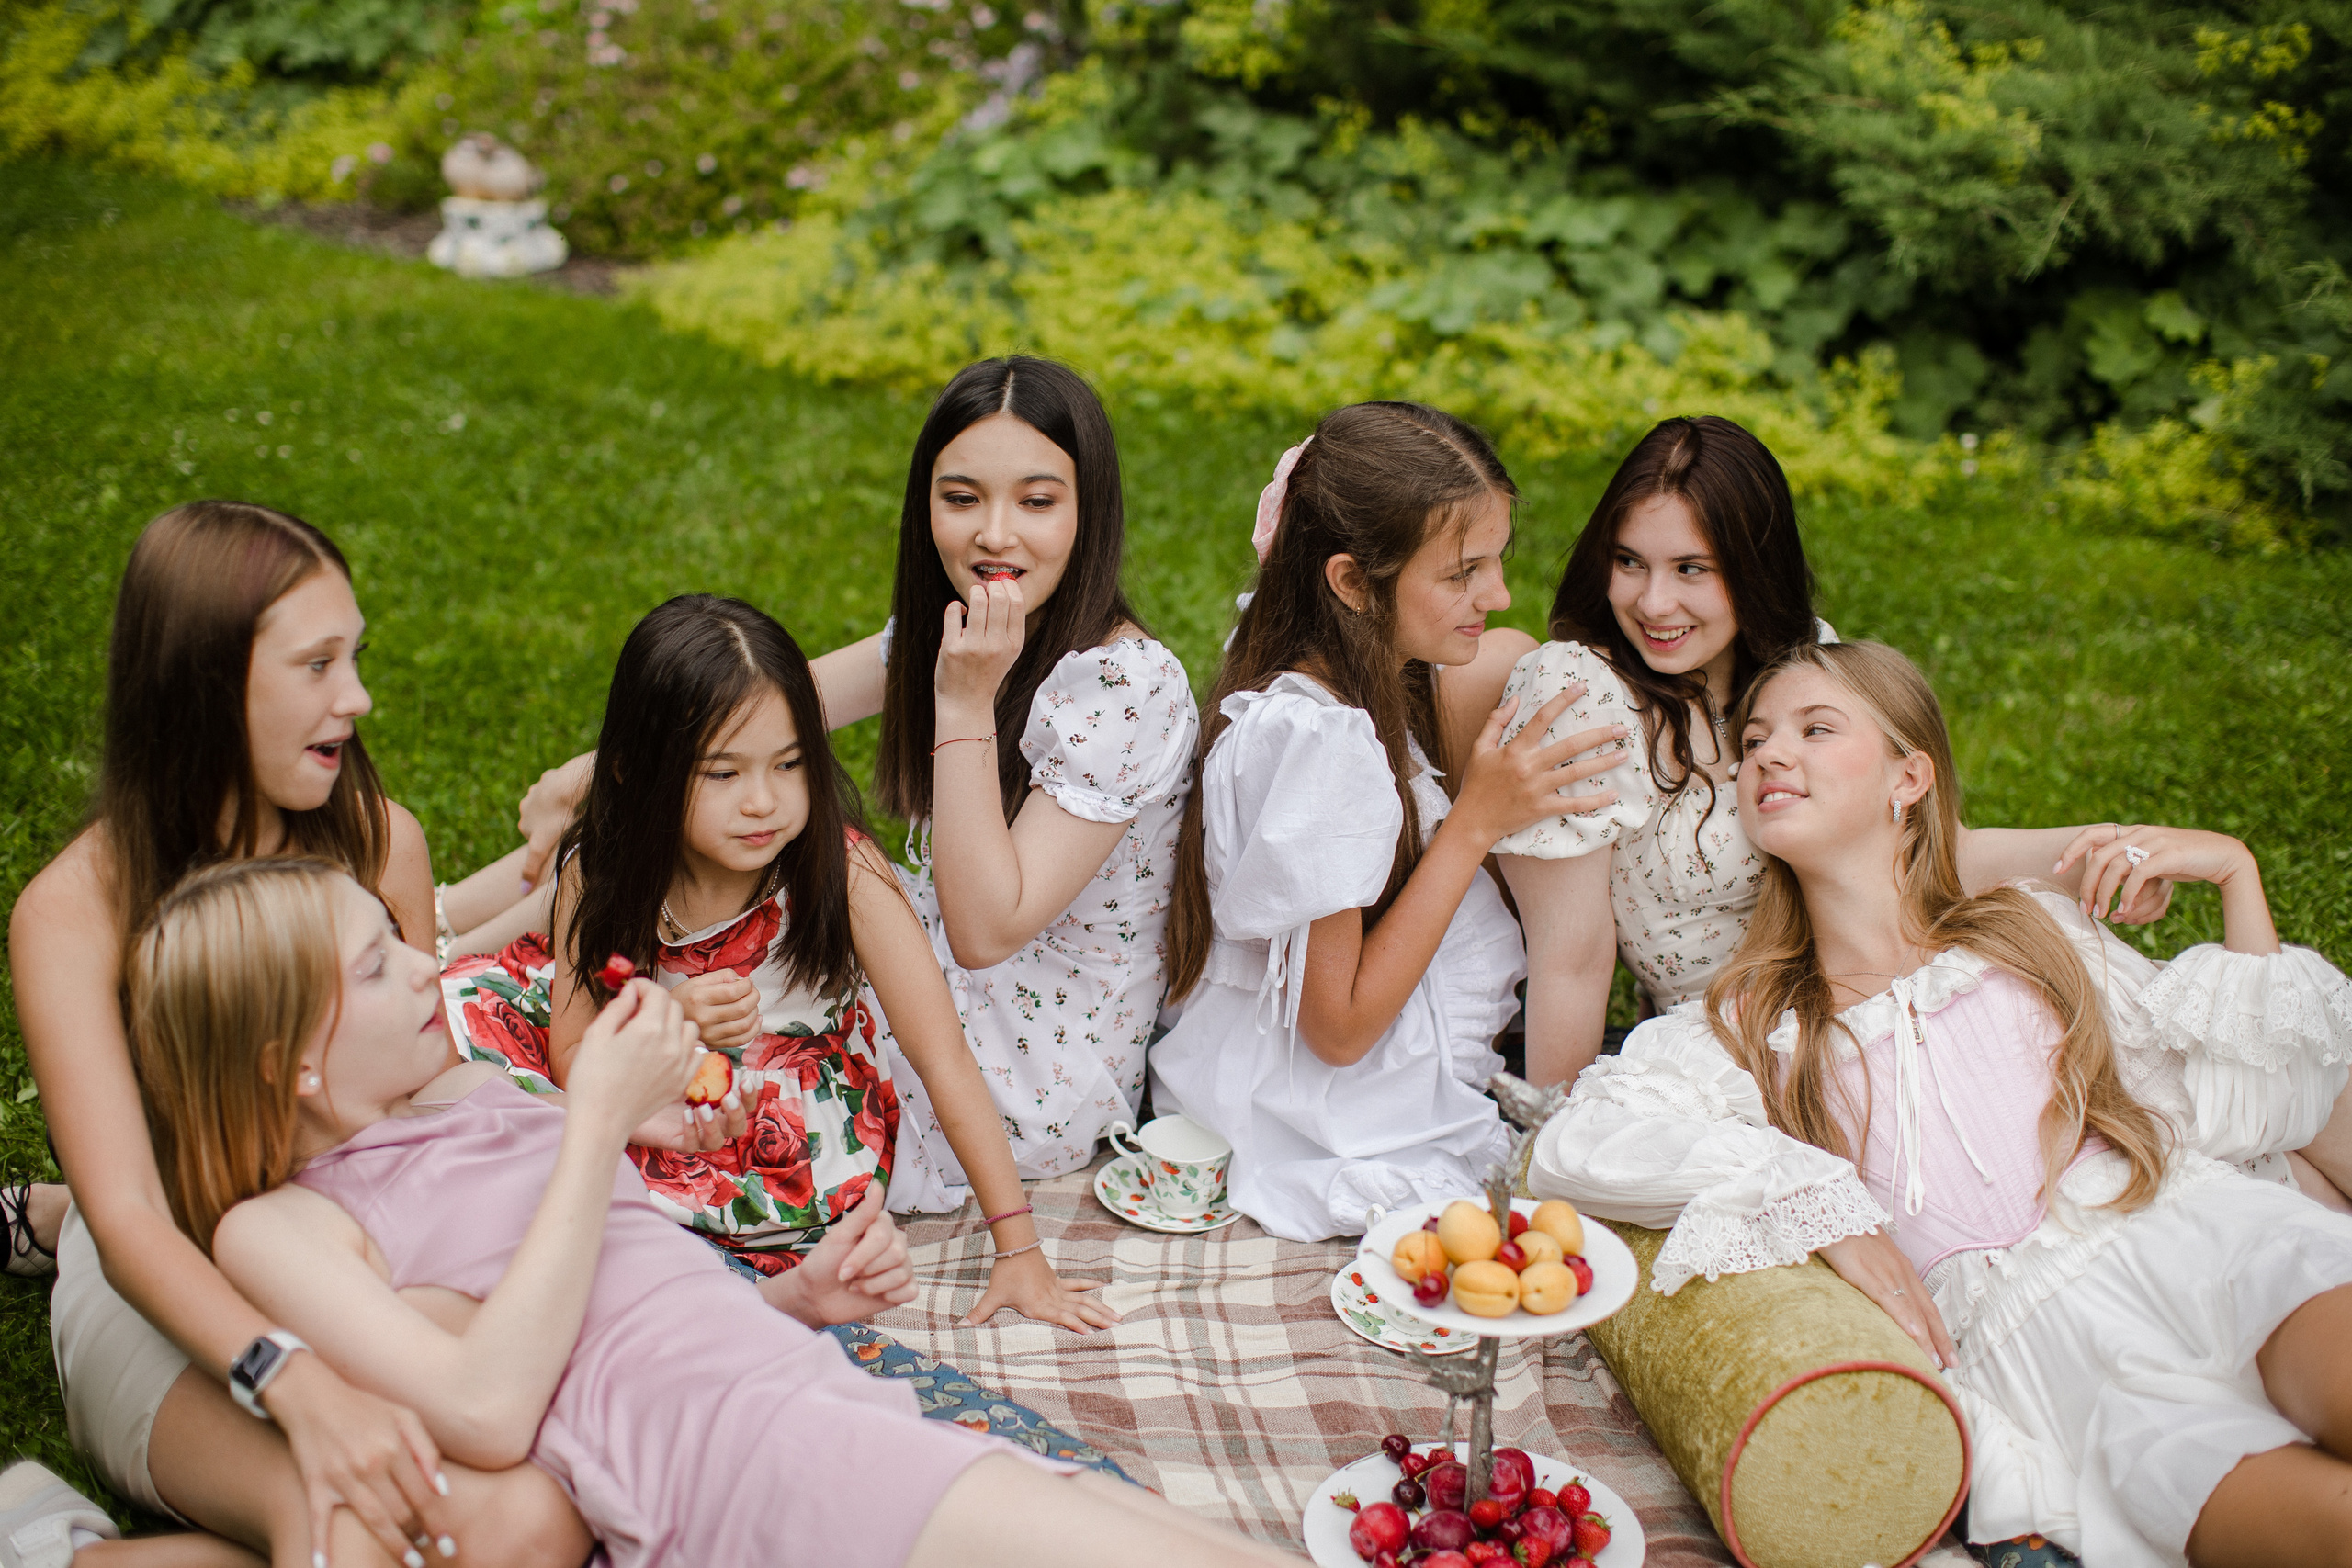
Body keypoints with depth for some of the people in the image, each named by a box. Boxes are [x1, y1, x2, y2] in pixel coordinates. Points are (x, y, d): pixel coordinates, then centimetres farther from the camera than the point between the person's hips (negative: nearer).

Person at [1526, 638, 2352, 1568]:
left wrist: (2233, 871, 15)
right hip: (2039, 1336, -2)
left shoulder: (2034, 931, 21)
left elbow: (2267, 1086, 20)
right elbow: (1572, 1149, -5)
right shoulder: (1752, 1030, 14)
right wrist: (1821, 1205, -12)